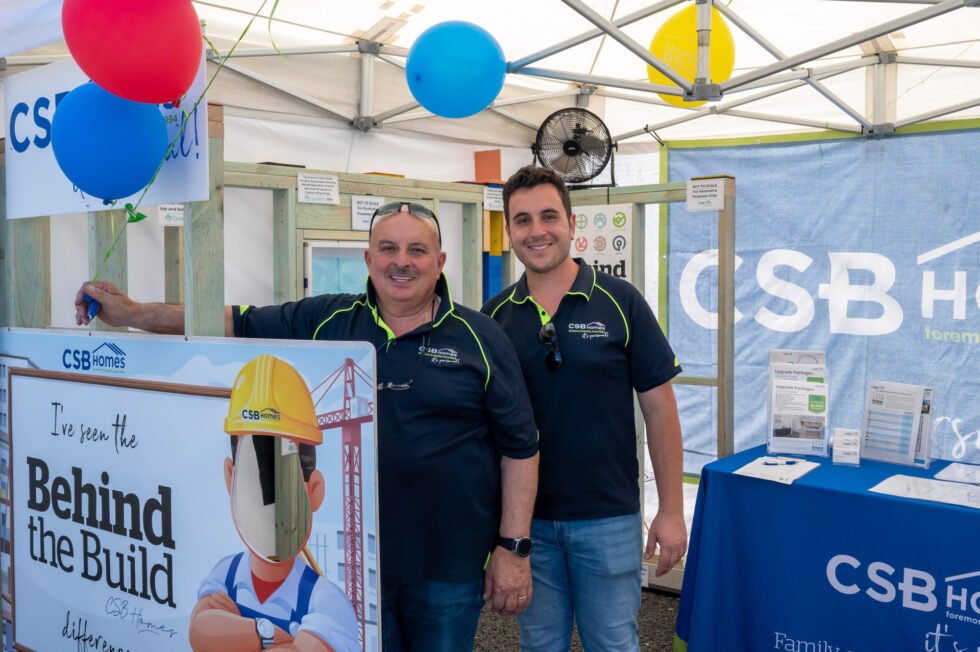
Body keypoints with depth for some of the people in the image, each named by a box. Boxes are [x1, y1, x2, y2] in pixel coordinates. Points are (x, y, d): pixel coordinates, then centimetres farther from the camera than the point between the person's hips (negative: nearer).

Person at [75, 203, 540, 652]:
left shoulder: (481, 339, -5)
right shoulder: (324, 321, 1)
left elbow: (519, 446, -4)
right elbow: (237, 324, 5)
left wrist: (514, 548, -7)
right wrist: (130, 313, -4)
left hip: (449, 566, -2)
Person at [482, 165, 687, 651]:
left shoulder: (619, 302, -7)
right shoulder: (495, 315, 0)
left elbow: (658, 407, -5)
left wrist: (671, 510, -6)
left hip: (608, 519, -2)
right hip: (526, 519, 2)